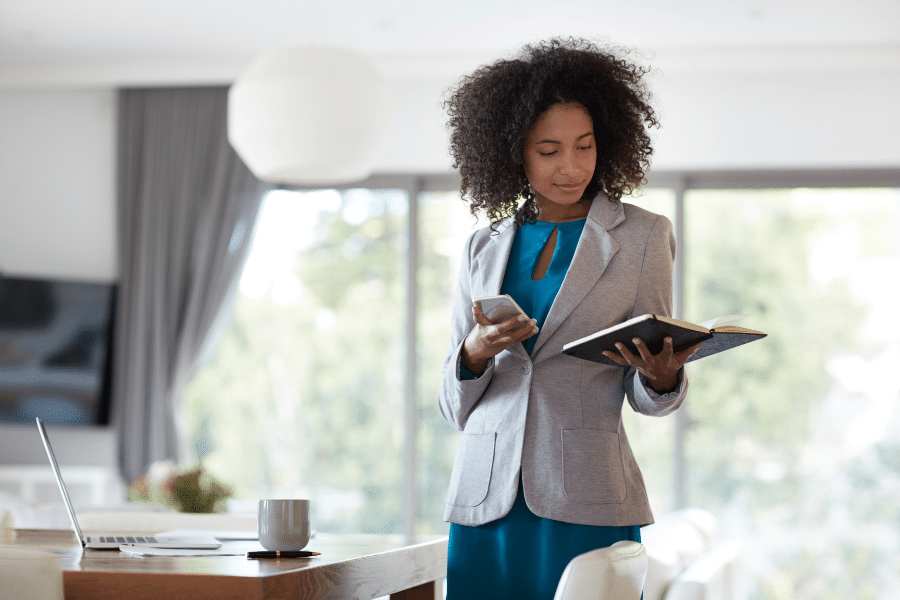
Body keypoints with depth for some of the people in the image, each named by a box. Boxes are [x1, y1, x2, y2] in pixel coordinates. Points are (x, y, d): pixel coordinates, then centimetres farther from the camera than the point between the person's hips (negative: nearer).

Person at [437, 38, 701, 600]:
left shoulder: (643, 236, 5)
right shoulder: (483, 249, 12)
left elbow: (646, 396, 5)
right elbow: (456, 407, 11)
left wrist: (661, 377, -18)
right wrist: (475, 353, -10)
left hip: (587, 505, -2)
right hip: (487, 497, 3)